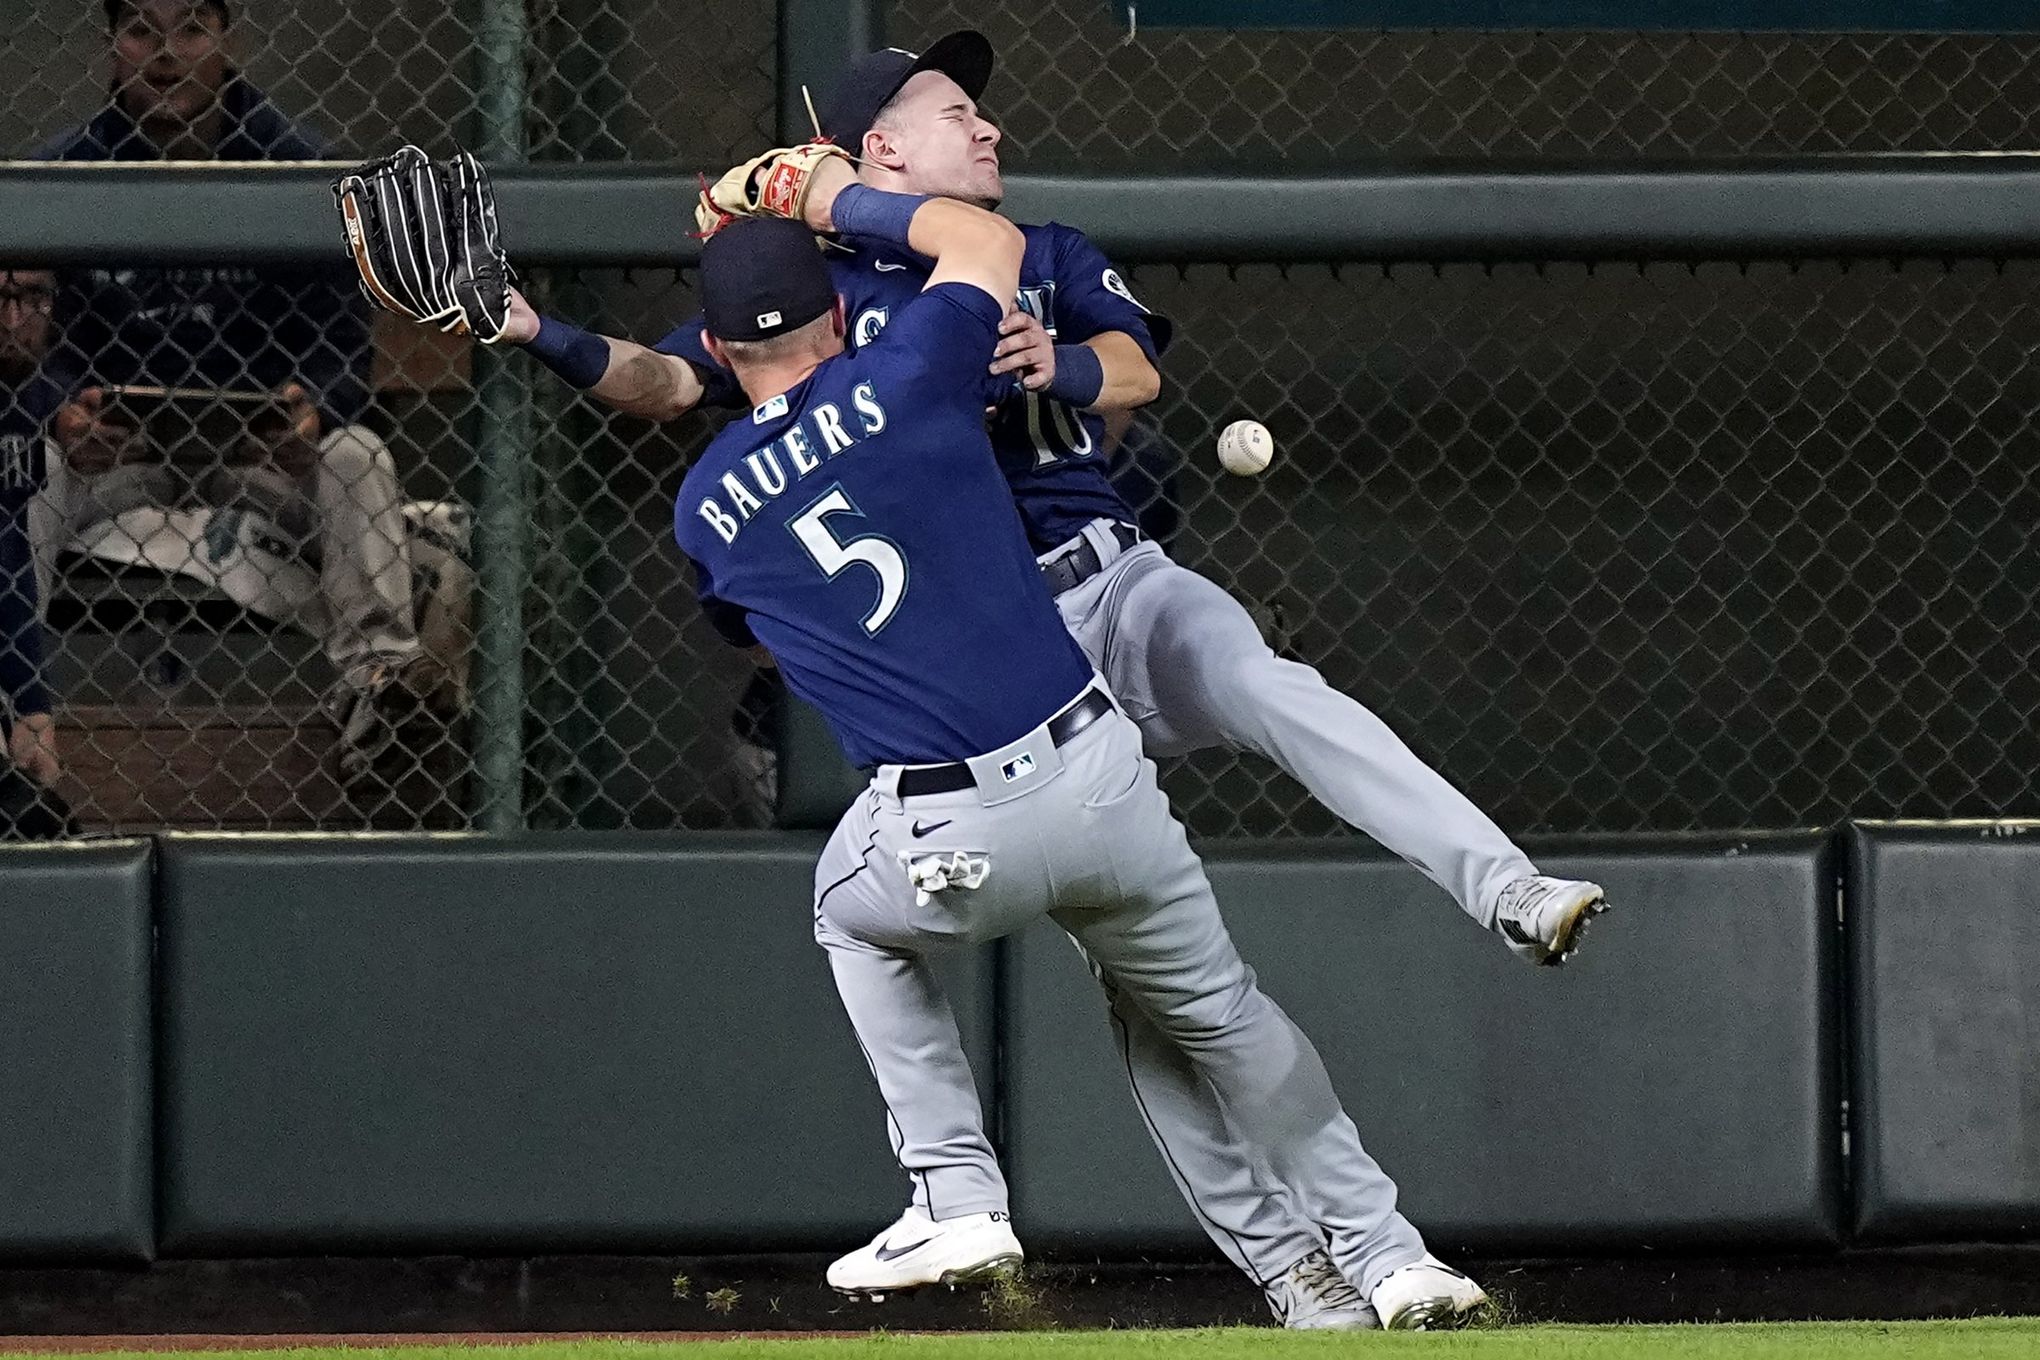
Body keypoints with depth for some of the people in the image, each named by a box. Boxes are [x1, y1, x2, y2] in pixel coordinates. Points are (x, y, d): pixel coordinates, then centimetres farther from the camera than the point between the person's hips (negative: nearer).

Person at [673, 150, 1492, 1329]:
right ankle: (1384, 1253, 25)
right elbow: (990, 240, 21)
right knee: (1222, 1010, 22)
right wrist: (852, 203, 35)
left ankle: (958, 1202, 24)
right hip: (1097, 783, 1)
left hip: (941, 847, -1)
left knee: (854, 915, 35)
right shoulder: (903, 379, 1)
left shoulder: (706, 510, 6)